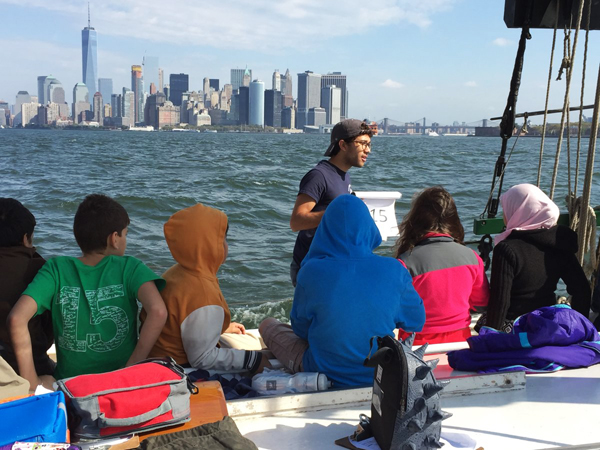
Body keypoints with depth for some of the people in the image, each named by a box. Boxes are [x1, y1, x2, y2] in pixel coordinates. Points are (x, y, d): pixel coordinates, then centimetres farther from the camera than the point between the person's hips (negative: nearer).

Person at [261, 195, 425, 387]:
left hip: (325, 372, -3)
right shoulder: (393, 270, -15)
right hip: (382, 374, 3)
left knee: (268, 325, 21)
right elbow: (417, 321, 0)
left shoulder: (312, 272, -19)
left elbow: (301, 329, -4)